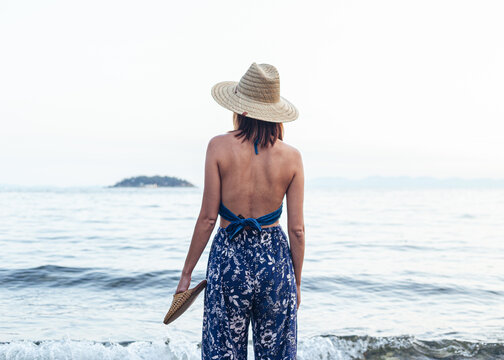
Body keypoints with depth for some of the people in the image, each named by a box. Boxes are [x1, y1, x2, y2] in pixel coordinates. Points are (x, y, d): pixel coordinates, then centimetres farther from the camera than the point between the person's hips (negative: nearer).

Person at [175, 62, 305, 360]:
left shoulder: (219, 146, -8)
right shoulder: (291, 156, -4)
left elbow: (208, 217, -8)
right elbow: (297, 229, -2)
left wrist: (187, 273, 2)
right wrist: (297, 282, 10)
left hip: (229, 257, -1)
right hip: (275, 257, 2)